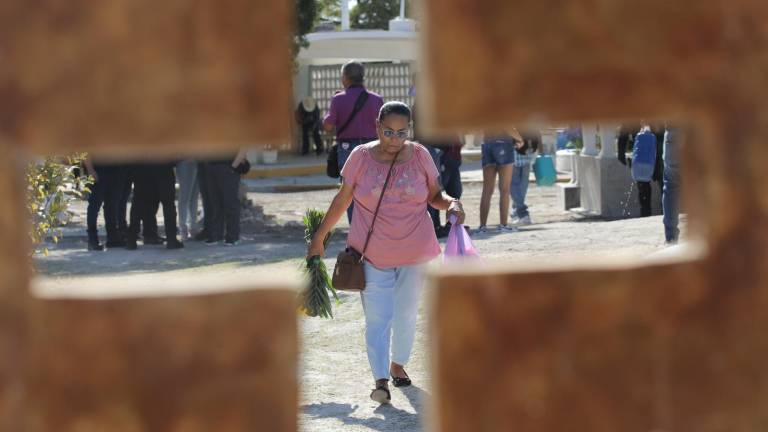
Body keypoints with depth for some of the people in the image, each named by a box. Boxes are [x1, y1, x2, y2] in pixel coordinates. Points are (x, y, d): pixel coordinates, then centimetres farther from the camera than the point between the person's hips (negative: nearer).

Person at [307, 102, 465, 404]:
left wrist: (451, 204, -15)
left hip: (414, 251, 2)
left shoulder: (419, 155, -2)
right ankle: (380, 381, -17)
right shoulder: (361, 157, -5)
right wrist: (319, 237, 8)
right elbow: (342, 199, 4)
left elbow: (434, 195, 8)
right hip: (372, 253, -2)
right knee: (377, 317, -11)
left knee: (406, 314, 15)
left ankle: (397, 365, 37)